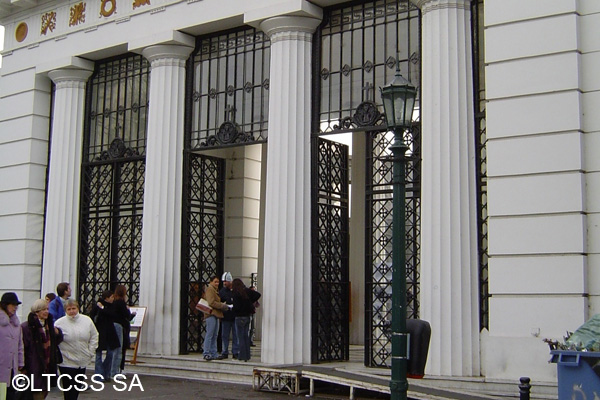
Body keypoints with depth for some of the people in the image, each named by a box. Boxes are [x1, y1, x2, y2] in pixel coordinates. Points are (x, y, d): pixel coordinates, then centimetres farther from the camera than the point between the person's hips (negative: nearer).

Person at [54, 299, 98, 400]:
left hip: (82, 361, 4)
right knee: (69, 391, -2)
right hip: (67, 362, -4)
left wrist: (90, 352, 5)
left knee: (78, 388, 17)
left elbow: (94, 337, 9)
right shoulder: (59, 323, -11)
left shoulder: (87, 320, 0)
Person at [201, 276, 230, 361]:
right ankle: (207, 354, -9)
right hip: (211, 314, -10)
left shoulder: (215, 290, 24)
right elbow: (211, 303, -18)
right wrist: (223, 306, -13)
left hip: (216, 315, 10)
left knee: (214, 335, 10)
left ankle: (213, 354, 14)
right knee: (209, 334, -10)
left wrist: (223, 305, 9)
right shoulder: (209, 289, -7)